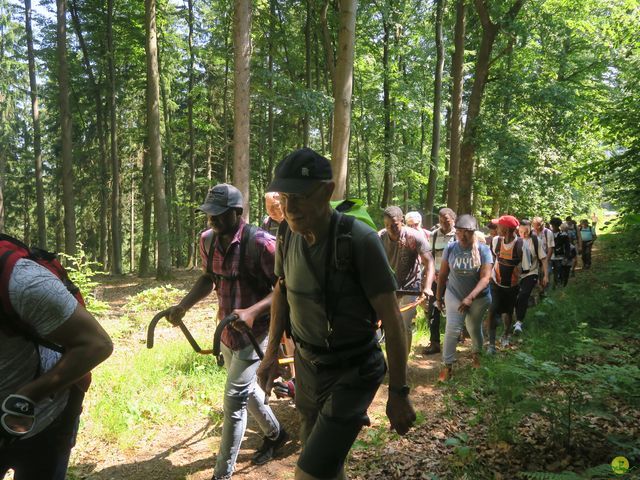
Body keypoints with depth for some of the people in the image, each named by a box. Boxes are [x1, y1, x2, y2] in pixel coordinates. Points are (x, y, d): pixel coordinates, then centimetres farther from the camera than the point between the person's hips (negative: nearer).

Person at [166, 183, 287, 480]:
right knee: (246, 388, 24)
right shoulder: (208, 240, -3)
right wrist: (183, 305, -1)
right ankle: (275, 434, 50)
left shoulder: (260, 243, -24)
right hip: (227, 331, 7)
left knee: (234, 401, -4)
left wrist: (251, 312, -34)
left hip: (254, 333, -7)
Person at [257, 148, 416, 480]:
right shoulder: (287, 236, -6)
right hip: (306, 365, 6)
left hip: (353, 372, -6)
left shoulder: (359, 240, -24)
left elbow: (391, 318, -19)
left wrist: (399, 393, -15)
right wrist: (272, 352, 10)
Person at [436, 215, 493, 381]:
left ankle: (476, 354, 47)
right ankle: (447, 365, 3)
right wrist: (439, 296, 4)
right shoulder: (450, 248, -11)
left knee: (474, 328, 19)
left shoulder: (483, 250, -17)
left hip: (479, 297, 0)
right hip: (454, 295, 0)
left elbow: (485, 278, -22)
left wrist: (470, 297, -33)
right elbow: (443, 275, -2)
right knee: (452, 330, -8)